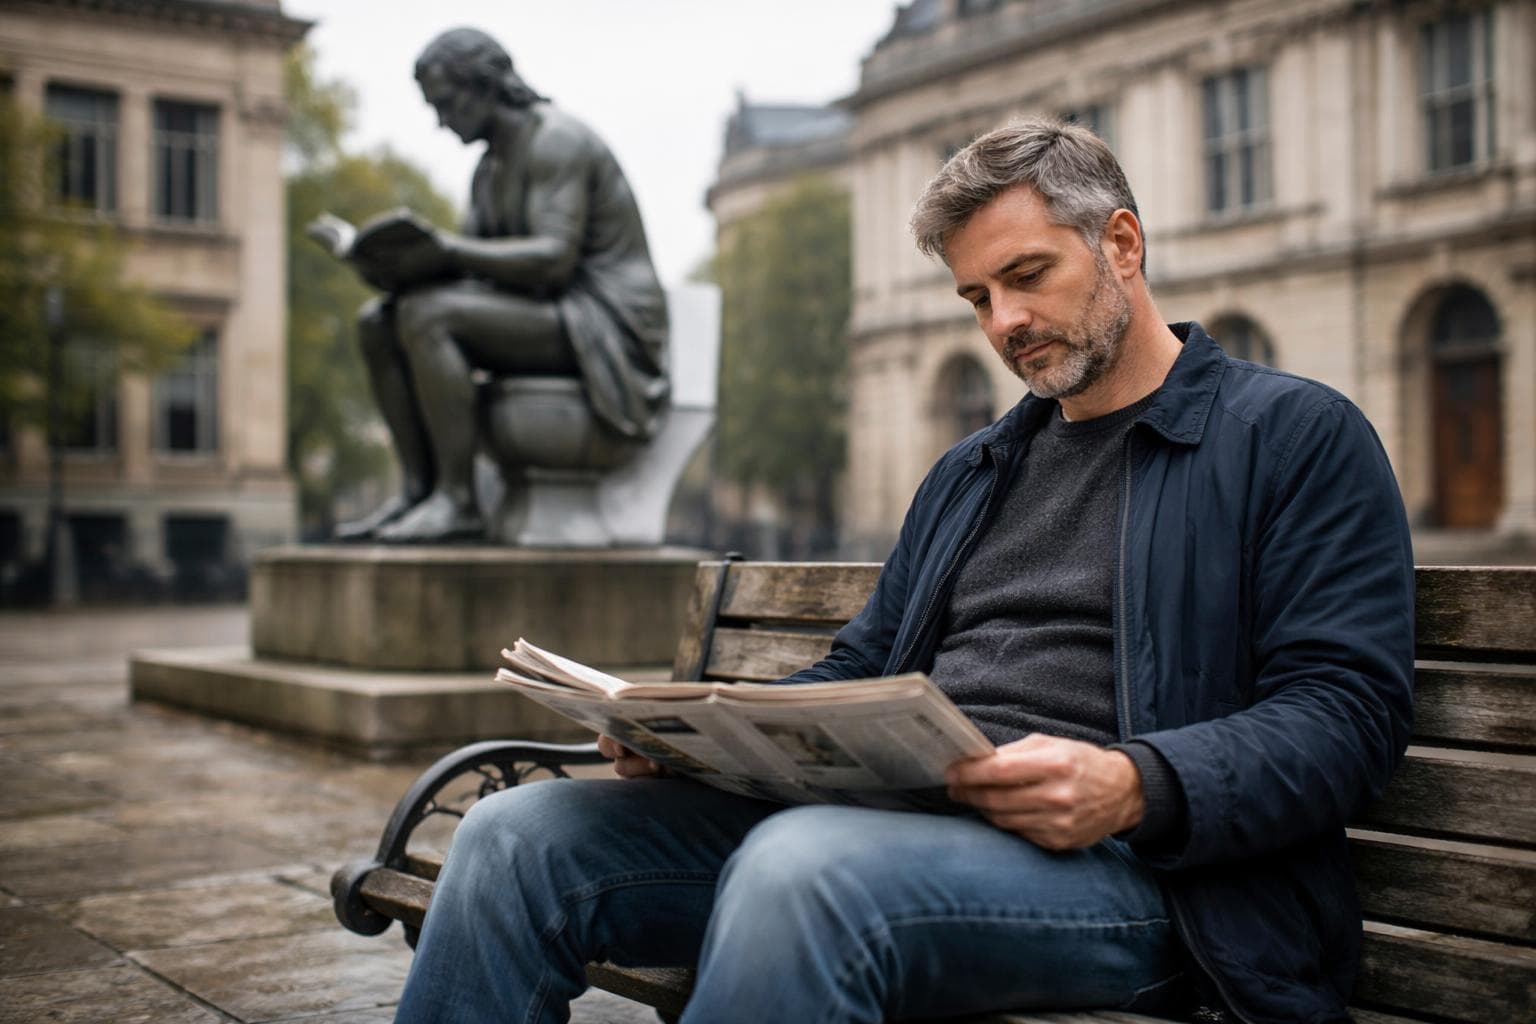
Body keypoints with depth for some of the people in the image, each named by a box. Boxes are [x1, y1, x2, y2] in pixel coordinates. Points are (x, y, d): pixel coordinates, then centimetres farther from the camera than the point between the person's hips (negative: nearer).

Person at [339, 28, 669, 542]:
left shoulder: (555, 139, -11)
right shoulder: (491, 167, 19)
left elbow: (553, 259, -23)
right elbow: (466, 260, 12)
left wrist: (449, 248, -25)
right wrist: (401, 256, -8)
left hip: (603, 323, -10)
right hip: (544, 320, 10)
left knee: (425, 314, -27)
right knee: (377, 321, -2)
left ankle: (456, 500, -25)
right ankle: (417, 489, -12)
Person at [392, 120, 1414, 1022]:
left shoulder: (1296, 434, 5)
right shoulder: (971, 472, 27)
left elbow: (1348, 712, -5)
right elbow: (860, 666, 27)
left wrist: (1134, 788, -24)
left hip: (1119, 868, -6)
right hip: (889, 822, 7)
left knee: (804, 868, -38)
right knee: (516, 836, -11)